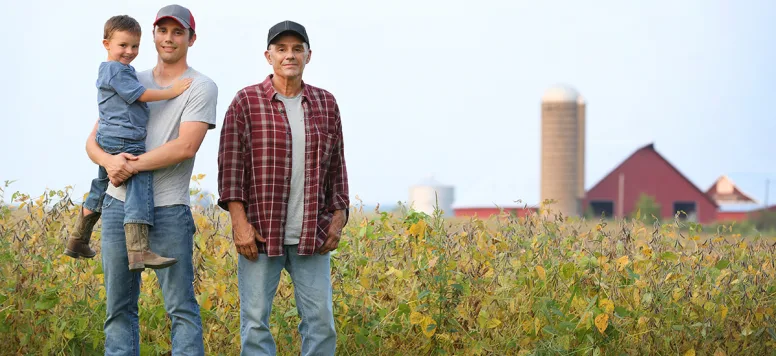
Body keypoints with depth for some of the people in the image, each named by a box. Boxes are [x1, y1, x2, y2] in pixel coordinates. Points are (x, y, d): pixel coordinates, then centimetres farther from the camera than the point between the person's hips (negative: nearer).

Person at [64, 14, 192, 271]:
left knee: (101, 187, 25)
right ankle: (138, 252, -31)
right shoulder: (116, 70, -11)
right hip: (125, 142, -11)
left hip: (107, 141, 11)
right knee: (139, 188, -19)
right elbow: (140, 95, -13)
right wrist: (172, 92, -9)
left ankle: (78, 241, 37)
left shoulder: (107, 71, 19)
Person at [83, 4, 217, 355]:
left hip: (168, 211, -5)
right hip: (118, 205, 5)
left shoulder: (201, 87, -1)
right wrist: (110, 160, -13)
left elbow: (186, 146, -14)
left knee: (181, 309, -5)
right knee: (118, 308, 6)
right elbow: (93, 142, 10)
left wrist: (132, 166, -14)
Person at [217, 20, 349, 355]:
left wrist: (338, 219, 4)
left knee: (320, 321, -1)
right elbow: (231, 164, -7)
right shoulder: (245, 102, -2)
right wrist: (239, 222, -14)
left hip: (311, 235, 3)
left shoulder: (325, 104, 9)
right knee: (255, 321, -2)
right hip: (260, 232, -3)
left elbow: (335, 166, 13)